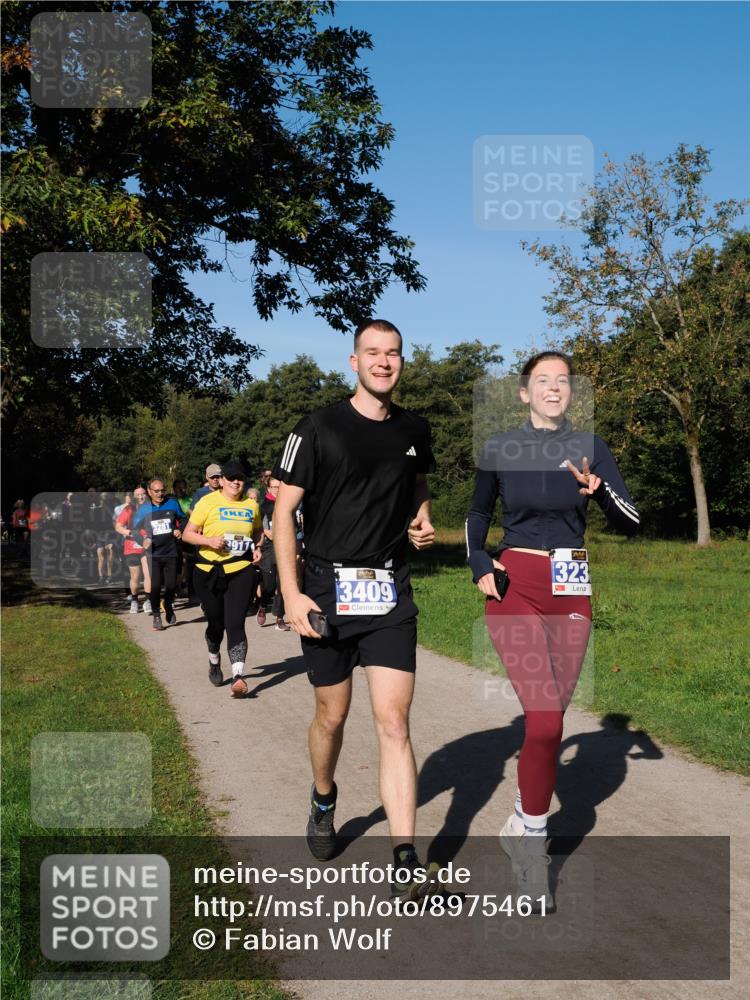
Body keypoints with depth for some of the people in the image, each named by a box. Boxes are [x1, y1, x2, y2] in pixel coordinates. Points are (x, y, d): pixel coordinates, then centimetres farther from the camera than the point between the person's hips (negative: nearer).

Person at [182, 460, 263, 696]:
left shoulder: (251, 505, 9)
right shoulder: (208, 502, -1)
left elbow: (258, 531, 27)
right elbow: (188, 534, 0)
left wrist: (257, 548, 6)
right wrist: (209, 540, -18)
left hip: (242, 570, 0)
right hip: (210, 571, 0)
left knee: (235, 623, -13)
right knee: (216, 623, 12)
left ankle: (238, 677, -21)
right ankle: (214, 662, 42)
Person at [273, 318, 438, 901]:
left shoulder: (415, 431, 8)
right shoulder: (318, 430, -5)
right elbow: (284, 511, -5)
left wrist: (423, 524, 7)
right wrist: (291, 594, -13)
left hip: (390, 591, 2)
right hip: (329, 589, -2)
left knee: (394, 721, -6)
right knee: (332, 716, 11)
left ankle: (405, 866, -5)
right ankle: (323, 803, 42)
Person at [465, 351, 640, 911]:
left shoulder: (590, 449, 4)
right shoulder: (499, 449, 2)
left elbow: (631, 523, 1)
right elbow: (477, 514, 16)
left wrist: (599, 489, -18)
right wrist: (479, 566, 0)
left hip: (571, 592, 3)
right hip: (515, 589, -2)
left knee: (549, 717, 6)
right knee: (546, 721, -15)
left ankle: (522, 825, 27)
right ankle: (534, 841, 3)